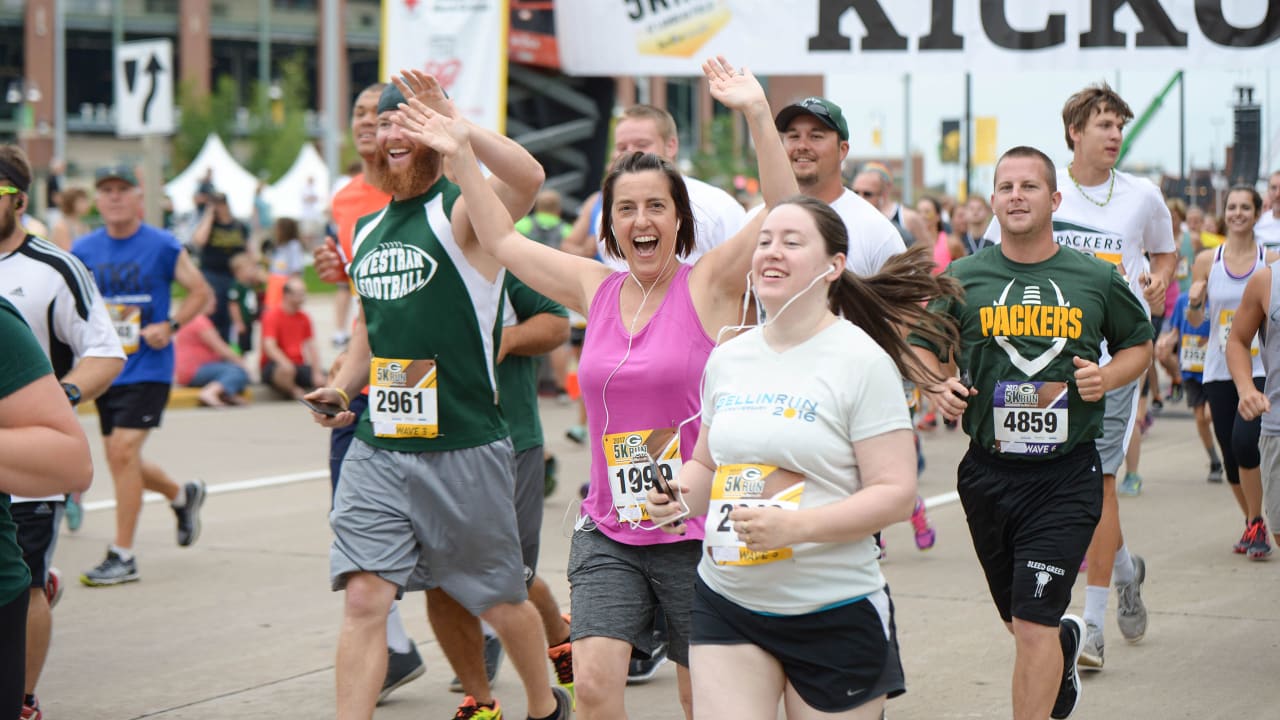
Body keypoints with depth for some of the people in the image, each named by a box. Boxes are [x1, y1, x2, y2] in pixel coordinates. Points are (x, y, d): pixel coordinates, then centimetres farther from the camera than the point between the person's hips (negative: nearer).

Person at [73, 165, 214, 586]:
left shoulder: (162, 246, -5)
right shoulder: (84, 250, 5)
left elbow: (201, 292, 2)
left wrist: (170, 326, -12)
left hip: (148, 367, -5)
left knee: (123, 451, -16)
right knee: (121, 461, 10)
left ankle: (122, 556, -9)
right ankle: (184, 496, 40)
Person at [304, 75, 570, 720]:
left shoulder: (462, 213, -8)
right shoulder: (367, 230, 13)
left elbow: (528, 176, -30)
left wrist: (448, 115, -32)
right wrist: (341, 388, 10)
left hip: (464, 449, -5)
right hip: (376, 449, 5)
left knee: (498, 600, 11)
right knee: (364, 599, -8)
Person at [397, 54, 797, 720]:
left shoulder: (708, 285, -5)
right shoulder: (595, 290, 7)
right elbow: (503, 240, 17)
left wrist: (758, 115, -26)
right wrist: (461, 155, 13)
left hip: (696, 533, -3)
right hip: (608, 533, 3)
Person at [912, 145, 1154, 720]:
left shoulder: (1097, 279, 2)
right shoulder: (964, 278, 2)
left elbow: (1139, 343, 16)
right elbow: (921, 346, 13)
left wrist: (1109, 376, -5)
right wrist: (936, 385, -9)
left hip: (1067, 475, -2)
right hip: (989, 472, 3)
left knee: (1034, 625, -11)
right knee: (1021, 624, 18)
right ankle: (1068, 640, 53)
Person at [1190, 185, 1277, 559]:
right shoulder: (1207, 260, 4)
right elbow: (1195, 319, 8)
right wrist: (1194, 302, -12)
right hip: (1220, 370, 3)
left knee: (1245, 439, -20)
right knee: (1230, 453, 6)